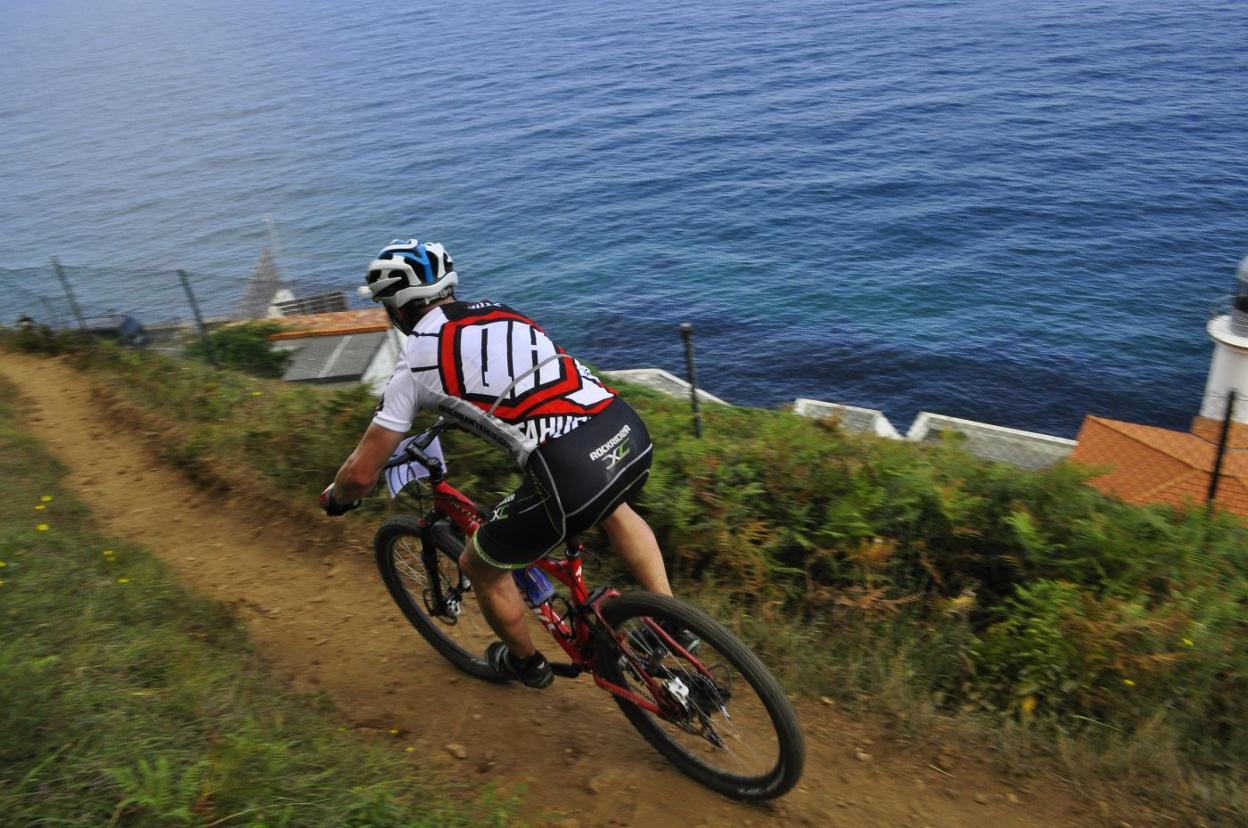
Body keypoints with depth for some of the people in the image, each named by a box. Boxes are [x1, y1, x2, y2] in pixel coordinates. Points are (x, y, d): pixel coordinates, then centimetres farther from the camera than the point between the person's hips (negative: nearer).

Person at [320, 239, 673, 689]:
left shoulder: (415, 363, 6)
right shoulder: (498, 310, 23)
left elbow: (361, 474, 10)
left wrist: (335, 498, 33)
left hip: (571, 477, -6)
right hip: (631, 432, 7)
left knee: (480, 566, 23)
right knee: (613, 508, 42)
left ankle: (526, 663, 47)